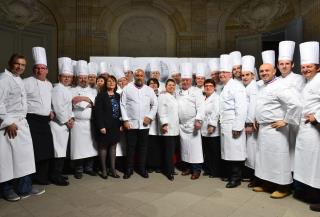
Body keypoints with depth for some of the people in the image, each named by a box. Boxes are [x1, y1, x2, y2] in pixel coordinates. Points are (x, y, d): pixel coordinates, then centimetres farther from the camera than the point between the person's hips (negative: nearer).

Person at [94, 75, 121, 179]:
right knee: (103, 146, 4)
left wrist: (121, 124, 4)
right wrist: (101, 126, -17)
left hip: (115, 125, 5)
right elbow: (98, 111, -10)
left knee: (113, 146, 9)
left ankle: (113, 169, 17)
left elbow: (120, 110, 11)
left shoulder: (117, 96, 11)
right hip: (105, 125, -4)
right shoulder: (101, 95, -4)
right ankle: (104, 170, 15)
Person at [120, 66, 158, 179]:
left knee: (143, 147, 10)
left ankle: (142, 169, 25)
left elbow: (155, 104, 8)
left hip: (144, 124, 2)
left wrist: (150, 117, -3)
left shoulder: (149, 89, 6)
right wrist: (125, 120, -7)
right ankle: (129, 169, 23)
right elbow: (123, 105, -1)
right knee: (130, 147, 8)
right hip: (131, 123, -1)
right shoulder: (127, 88, 1)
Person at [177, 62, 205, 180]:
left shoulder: (196, 91, -4)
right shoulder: (179, 93, 15)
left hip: (192, 124, -5)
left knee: (194, 147, -3)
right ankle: (188, 167, 24)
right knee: (185, 146, 11)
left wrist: (198, 120, -21)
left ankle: (196, 170, 8)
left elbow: (201, 107, -13)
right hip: (181, 124, 6)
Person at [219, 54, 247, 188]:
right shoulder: (225, 87, 18)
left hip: (233, 125, -9)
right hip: (225, 125, 9)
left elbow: (241, 108, -18)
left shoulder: (236, 86, -10)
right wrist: (221, 123, 15)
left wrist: (237, 126, -21)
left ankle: (236, 178, 12)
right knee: (228, 151, 14)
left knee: (235, 152, 0)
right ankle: (230, 174, 27)